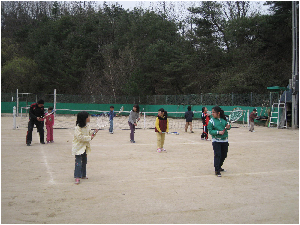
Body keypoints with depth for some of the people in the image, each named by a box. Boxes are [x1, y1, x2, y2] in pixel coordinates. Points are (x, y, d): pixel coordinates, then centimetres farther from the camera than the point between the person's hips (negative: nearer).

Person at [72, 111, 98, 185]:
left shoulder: (87, 126, 4)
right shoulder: (78, 127, -21)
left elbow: (90, 133, 14)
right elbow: (80, 137, -27)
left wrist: (93, 133, -6)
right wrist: (89, 138, -25)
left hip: (85, 147, 9)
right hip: (78, 147, -8)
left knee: (84, 161, 18)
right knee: (78, 162, -11)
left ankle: (83, 175, 32)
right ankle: (77, 177, -7)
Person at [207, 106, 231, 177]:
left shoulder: (224, 119, 0)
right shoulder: (211, 121, -8)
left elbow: (228, 125, 10)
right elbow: (210, 131, -10)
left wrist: (228, 127, -14)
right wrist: (218, 132, -23)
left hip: (225, 140, 4)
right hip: (216, 141, -4)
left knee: (224, 155, 13)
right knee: (217, 155, -9)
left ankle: (219, 167, 34)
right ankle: (217, 170, 0)